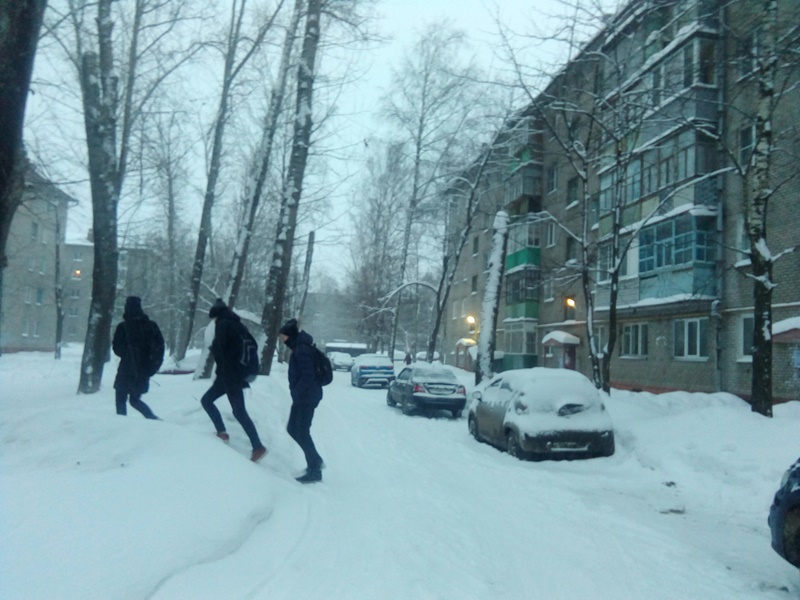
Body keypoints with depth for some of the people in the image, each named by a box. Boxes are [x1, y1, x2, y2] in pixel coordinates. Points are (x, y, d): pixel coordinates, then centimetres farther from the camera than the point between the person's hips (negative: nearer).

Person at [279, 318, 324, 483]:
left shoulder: (302, 350, -18)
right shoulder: (299, 347, 13)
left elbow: (307, 376, -24)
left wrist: (297, 393, -20)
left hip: (306, 396, -10)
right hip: (303, 396, 10)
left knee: (302, 432, -4)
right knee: (293, 429, 16)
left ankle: (315, 471, 3)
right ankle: (315, 460, 25)